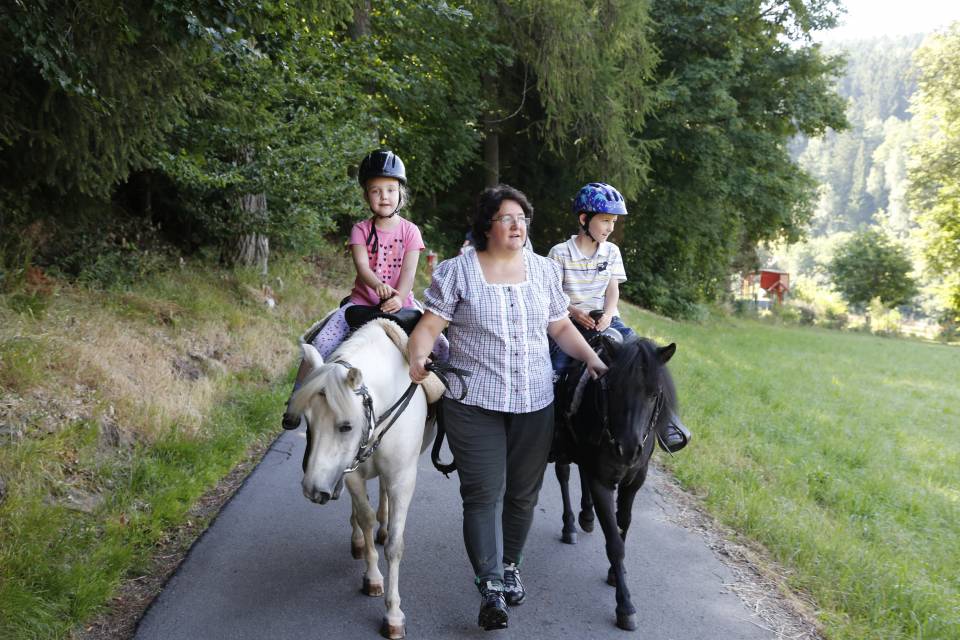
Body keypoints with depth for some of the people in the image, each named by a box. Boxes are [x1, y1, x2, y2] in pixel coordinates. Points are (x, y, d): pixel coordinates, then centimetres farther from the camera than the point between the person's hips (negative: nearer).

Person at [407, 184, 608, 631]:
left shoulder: (544, 270, 8)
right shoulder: (457, 271, -3)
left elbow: (561, 327, 13)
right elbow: (429, 326, -7)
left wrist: (590, 357, 0)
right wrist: (417, 356, -27)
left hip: (534, 402, 4)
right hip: (474, 402, -3)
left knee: (523, 492, 13)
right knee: (484, 494, -3)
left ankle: (510, 565, 34)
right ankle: (491, 587, 3)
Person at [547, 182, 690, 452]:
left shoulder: (611, 251, 10)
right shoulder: (560, 253, -2)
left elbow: (612, 290, 4)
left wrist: (607, 315, -15)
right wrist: (574, 311, -19)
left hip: (605, 320, 2)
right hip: (568, 321, -2)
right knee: (556, 368, -24)